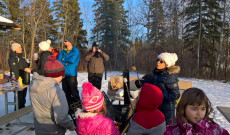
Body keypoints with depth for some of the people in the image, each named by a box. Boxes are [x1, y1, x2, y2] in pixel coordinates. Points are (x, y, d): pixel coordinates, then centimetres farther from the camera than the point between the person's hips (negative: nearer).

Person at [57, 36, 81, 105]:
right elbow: (58, 61, 5)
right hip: (64, 74, 5)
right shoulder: (62, 51, 15)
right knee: (66, 91, 11)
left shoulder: (75, 51, 0)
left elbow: (73, 60, -15)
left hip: (71, 74, -5)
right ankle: (69, 105, 23)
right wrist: (67, 63, -9)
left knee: (74, 91, -6)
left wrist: (64, 60, 0)